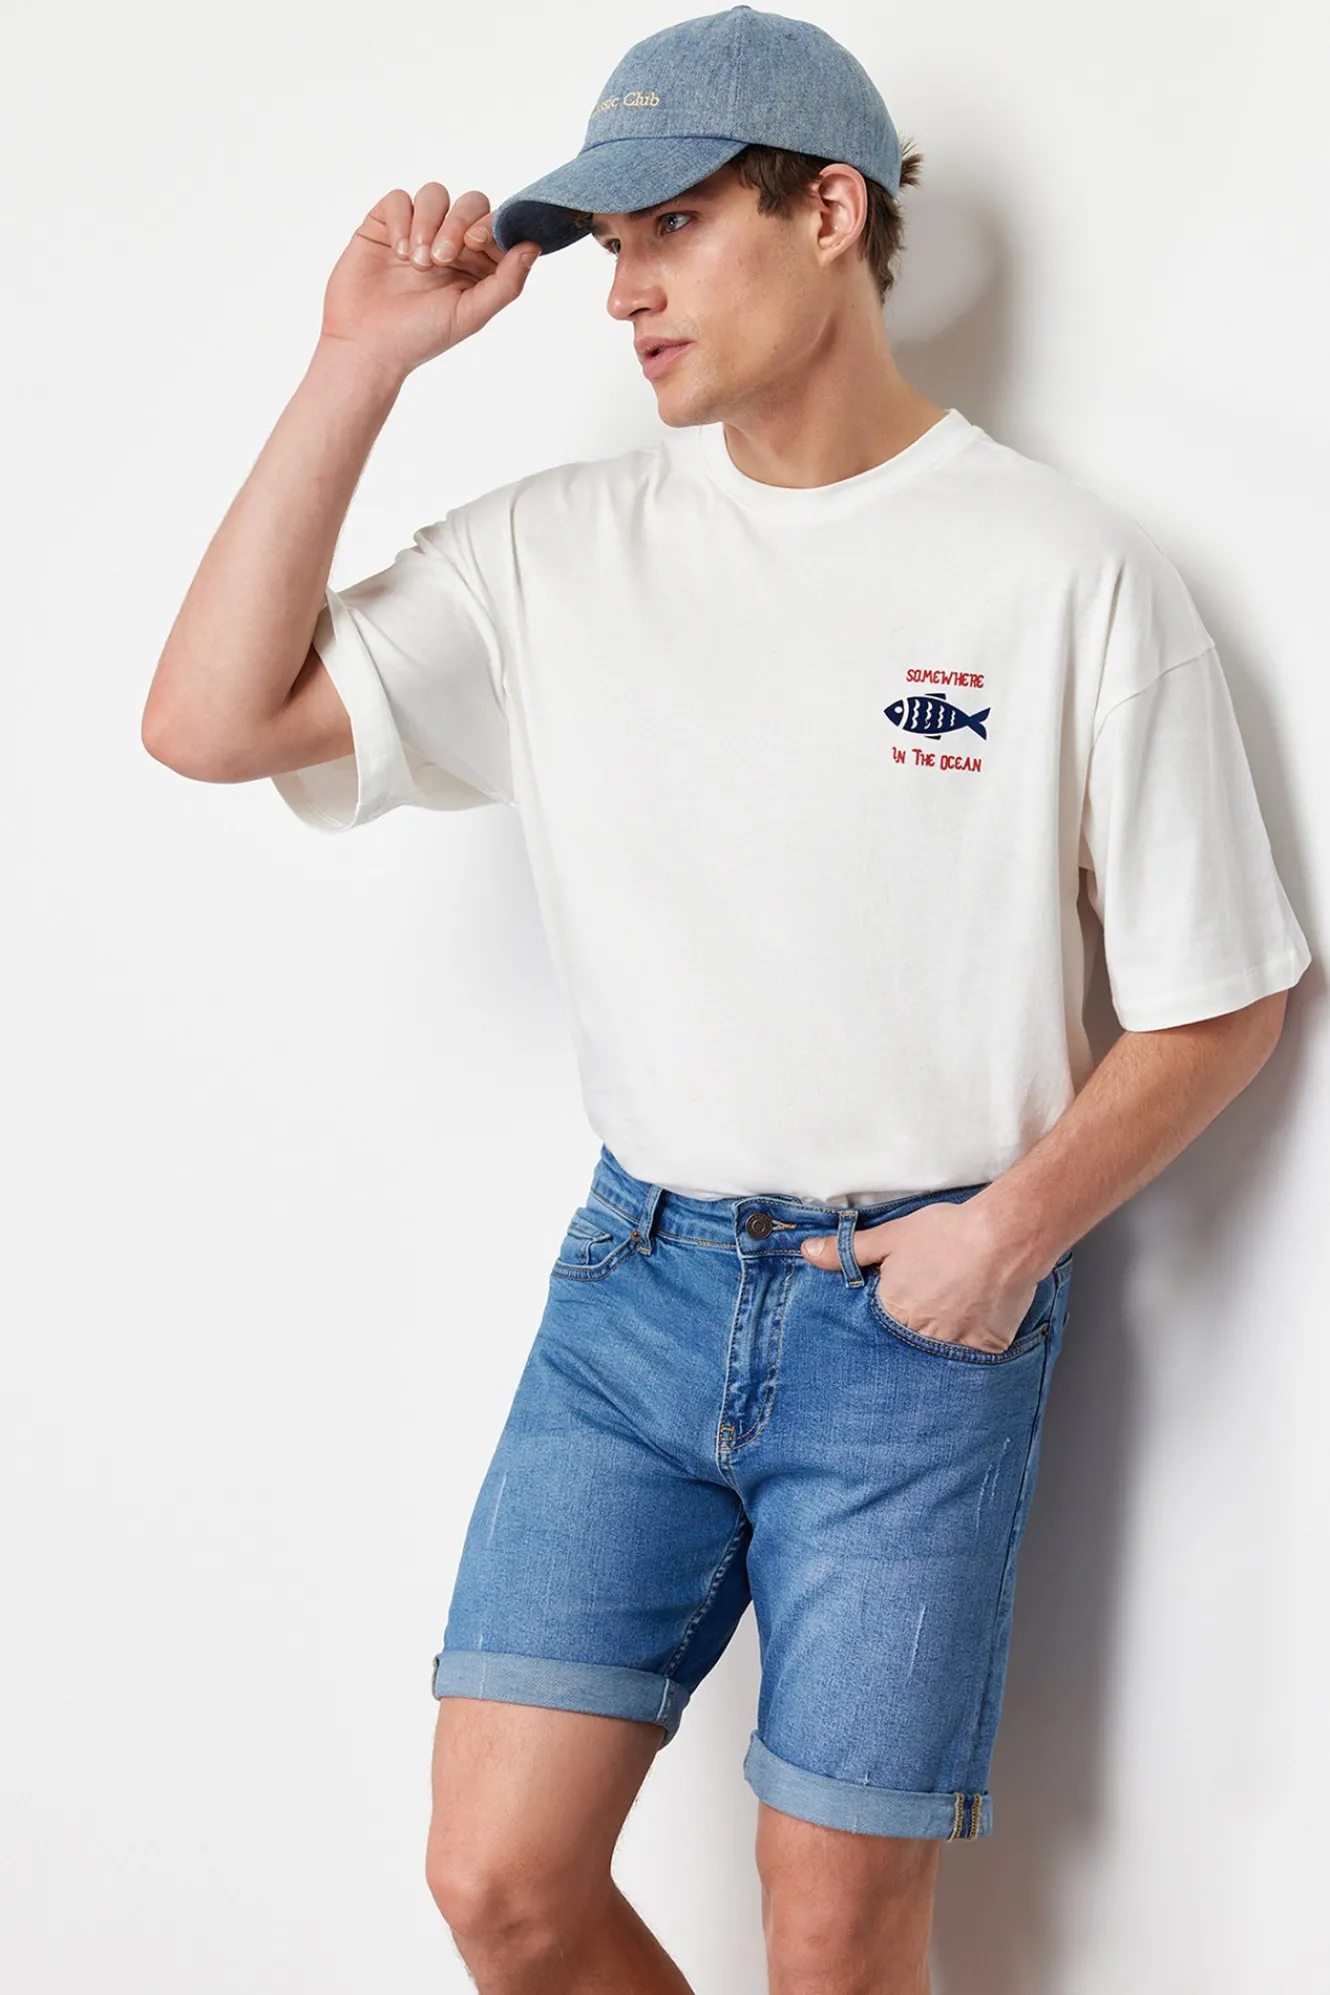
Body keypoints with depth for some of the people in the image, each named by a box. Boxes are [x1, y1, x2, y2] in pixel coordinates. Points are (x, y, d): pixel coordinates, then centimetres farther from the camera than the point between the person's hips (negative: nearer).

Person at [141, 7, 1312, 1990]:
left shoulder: (1070, 573, -7)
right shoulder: (565, 549, 3)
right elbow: (210, 720, -5)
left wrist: (1019, 1224, -14)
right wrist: (361, 363, -7)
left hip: (924, 1308, -3)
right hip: (640, 1274, 3)